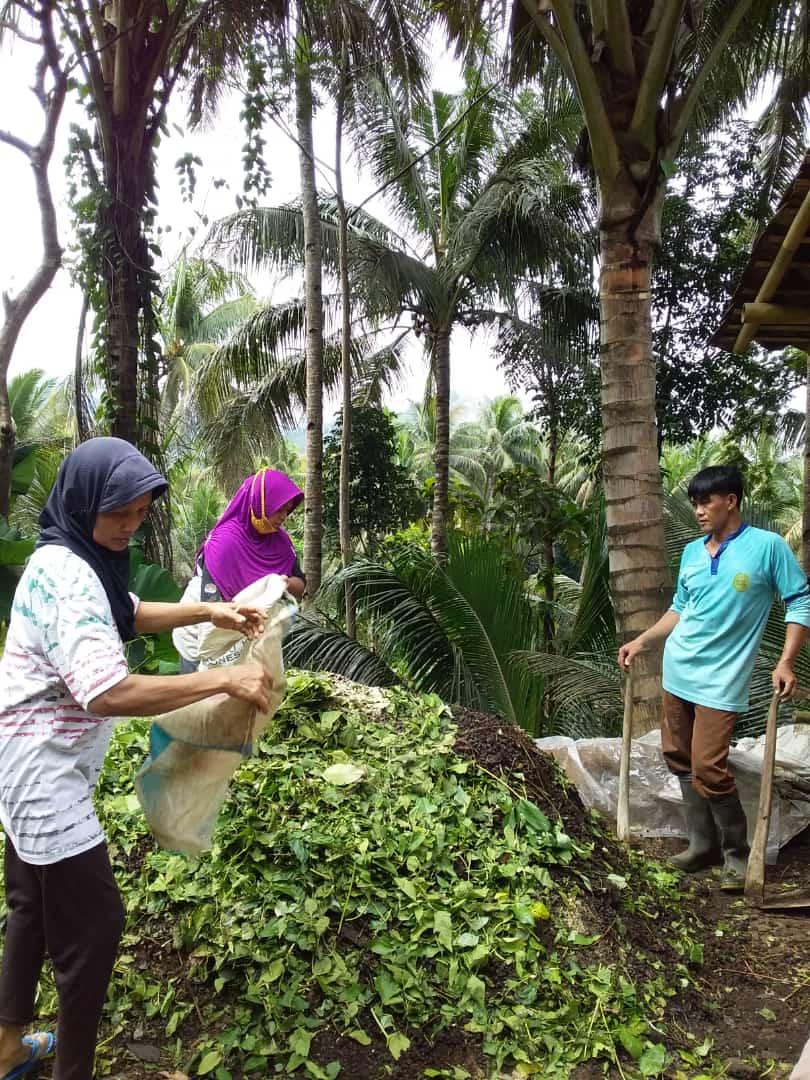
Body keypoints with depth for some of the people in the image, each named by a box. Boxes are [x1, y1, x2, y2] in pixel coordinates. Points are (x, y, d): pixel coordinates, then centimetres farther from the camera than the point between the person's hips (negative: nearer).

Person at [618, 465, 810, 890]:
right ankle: (703, 844, 26)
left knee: (708, 768, -10)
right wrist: (641, 641, 16)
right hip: (676, 672, 6)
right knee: (680, 759, 11)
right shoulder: (691, 552, 8)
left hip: (720, 679, -6)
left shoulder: (768, 546, -8)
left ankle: (737, 854, 11)